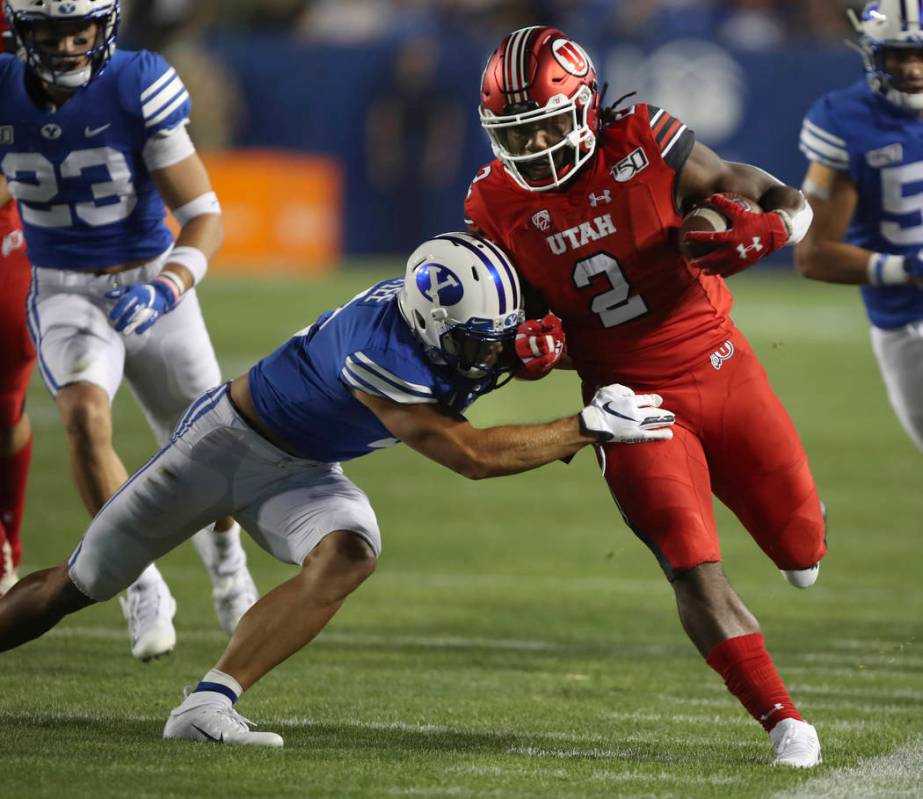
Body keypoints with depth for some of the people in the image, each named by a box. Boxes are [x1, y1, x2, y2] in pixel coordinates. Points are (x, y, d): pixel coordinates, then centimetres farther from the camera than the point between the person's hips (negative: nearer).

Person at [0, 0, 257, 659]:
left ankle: (225, 563, 45)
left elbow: (205, 218, -17)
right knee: (86, 415, -30)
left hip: (150, 287, 0)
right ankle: (143, 588, -16)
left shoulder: (139, 89, -18)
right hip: (64, 294, 0)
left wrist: (166, 288, -32)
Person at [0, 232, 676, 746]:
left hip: (300, 472, 6)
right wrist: (590, 426, -33)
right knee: (76, 586, 3)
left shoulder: (471, 326, -16)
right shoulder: (381, 350, -39)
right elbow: (470, 455, -35)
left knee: (348, 558, -26)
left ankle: (207, 707, -25)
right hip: (227, 438, -6)